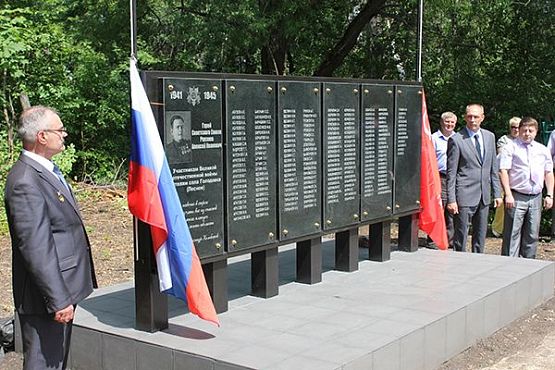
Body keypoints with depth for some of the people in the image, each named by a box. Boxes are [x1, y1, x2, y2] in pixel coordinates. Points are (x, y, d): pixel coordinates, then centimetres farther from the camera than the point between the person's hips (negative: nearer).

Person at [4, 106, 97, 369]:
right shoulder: (25, 182, -23)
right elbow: (36, 249, -25)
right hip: (44, 298, -10)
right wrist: (59, 300, -24)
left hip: (62, 289, 10)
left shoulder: (45, 170, 10)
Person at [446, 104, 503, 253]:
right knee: (460, 235, 0)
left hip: (484, 195, 6)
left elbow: (493, 168, 14)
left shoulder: (490, 136, 10)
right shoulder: (456, 140, -8)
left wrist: (497, 193, 9)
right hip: (465, 195, -5)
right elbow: (451, 173, -9)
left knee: (481, 235, 14)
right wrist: (451, 199, -13)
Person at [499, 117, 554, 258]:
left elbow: (549, 173, 17)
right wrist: (508, 194, -15)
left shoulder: (543, 150, 14)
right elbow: (503, 171, -7)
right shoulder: (511, 147, 0)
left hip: (536, 198, 5)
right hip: (516, 197, -4)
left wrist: (549, 195, 8)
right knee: (512, 234, -6)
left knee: (532, 235, 8)